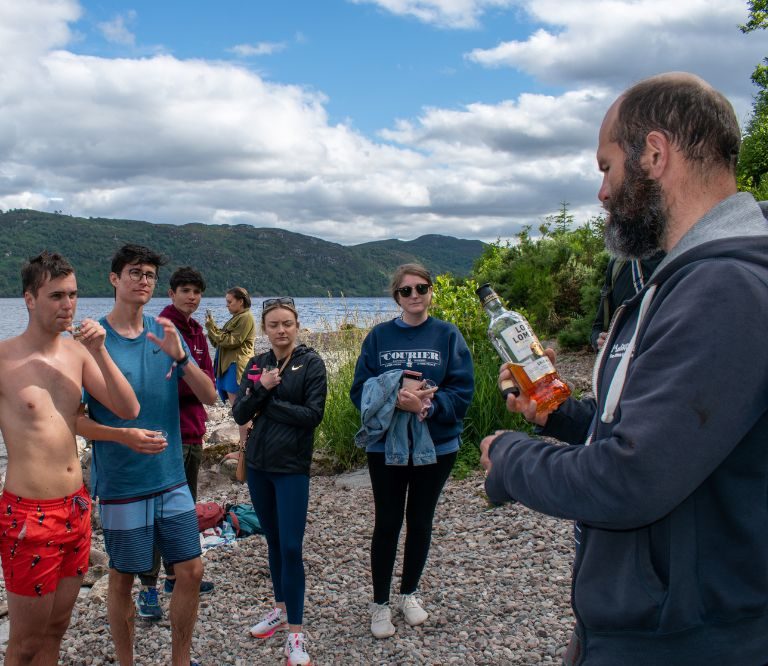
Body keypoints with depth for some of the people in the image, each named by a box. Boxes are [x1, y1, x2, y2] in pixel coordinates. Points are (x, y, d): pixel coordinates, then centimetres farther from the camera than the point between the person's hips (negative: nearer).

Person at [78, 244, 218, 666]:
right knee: (122, 579, 10)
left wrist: (180, 357, -18)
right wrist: (123, 435, -25)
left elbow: (209, 397, -2)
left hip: (171, 478, 4)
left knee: (191, 571, 9)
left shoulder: (166, 334, 3)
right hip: (120, 484, -4)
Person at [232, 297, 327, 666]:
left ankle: (295, 632, 1)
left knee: (291, 548, -6)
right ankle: (281, 608, 32)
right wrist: (261, 388, -15)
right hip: (258, 465, 5)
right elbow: (239, 414, 1)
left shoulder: (311, 363, -6)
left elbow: (312, 414, -15)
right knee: (273, 542, 16)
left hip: (292, 468, -5)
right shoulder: (257, 364, 7)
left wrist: (267, 402, -11)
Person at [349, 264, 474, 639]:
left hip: (436, 446, 1)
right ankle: (380, 603, 20)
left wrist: (427, 405, -25)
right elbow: (360, 390, -5)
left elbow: (462, 391, -9)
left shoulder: (448, 336, -3)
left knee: (420, 520, 14)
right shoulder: (379, 336, -1)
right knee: (387, 523, 5)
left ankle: (409, 593, 34)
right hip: (386, 445, 0)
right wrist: (395, 399, -23)